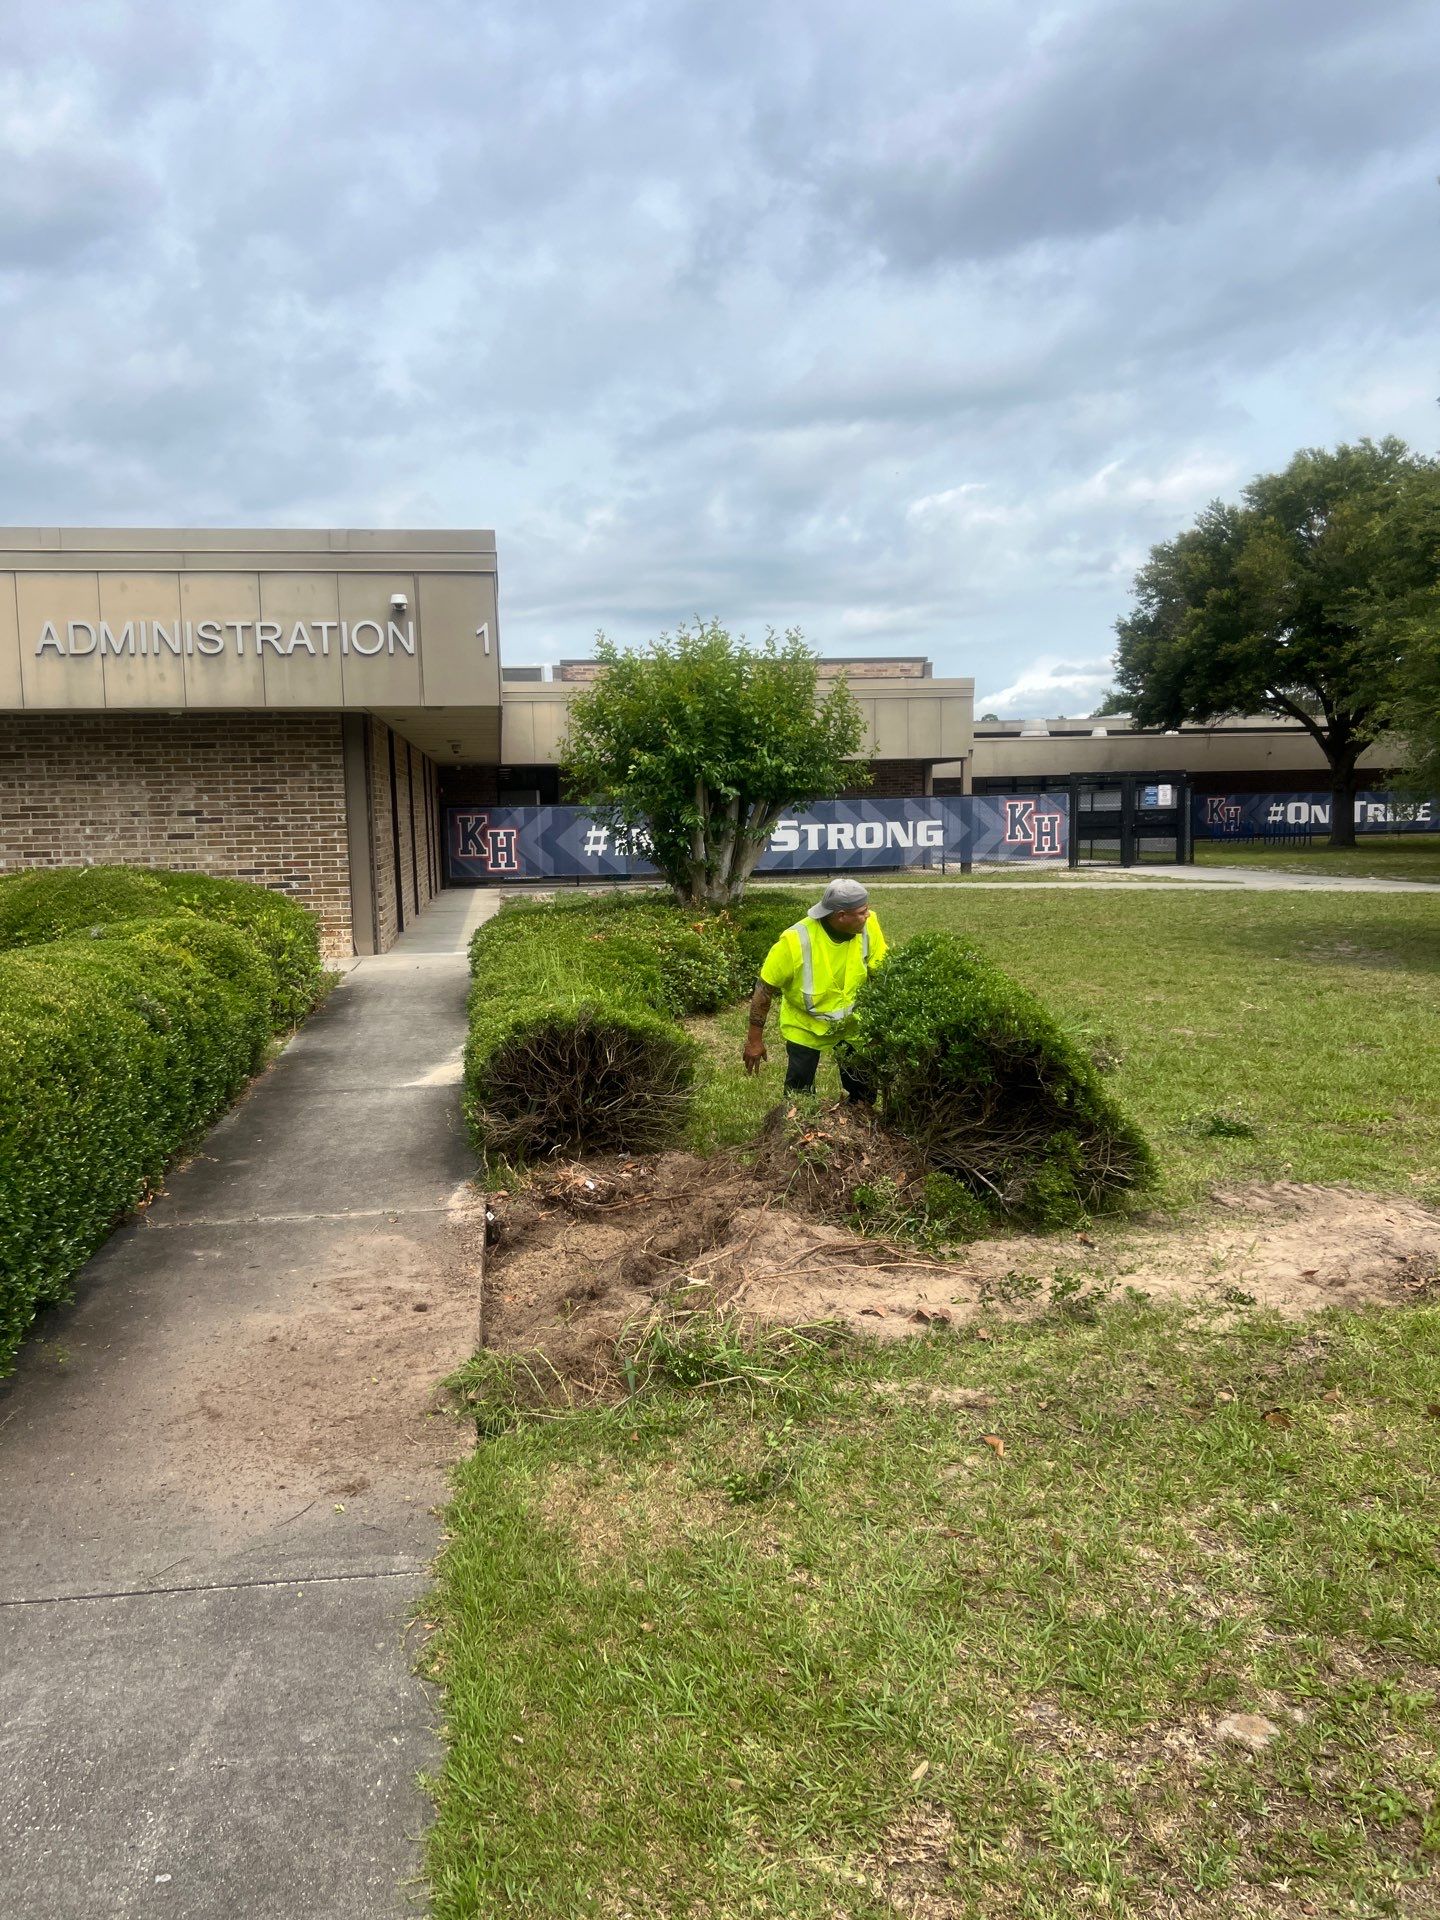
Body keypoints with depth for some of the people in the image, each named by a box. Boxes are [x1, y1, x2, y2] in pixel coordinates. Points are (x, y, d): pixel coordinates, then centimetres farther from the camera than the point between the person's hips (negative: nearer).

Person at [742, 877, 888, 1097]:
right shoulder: (796, 941, -29)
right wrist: (755, 1040, -13)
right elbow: (764, 989, -18)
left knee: (865, 1095, 11)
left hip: (851, 1024, 3)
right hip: (805, 1029, -3)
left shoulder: (868, 925, -21)